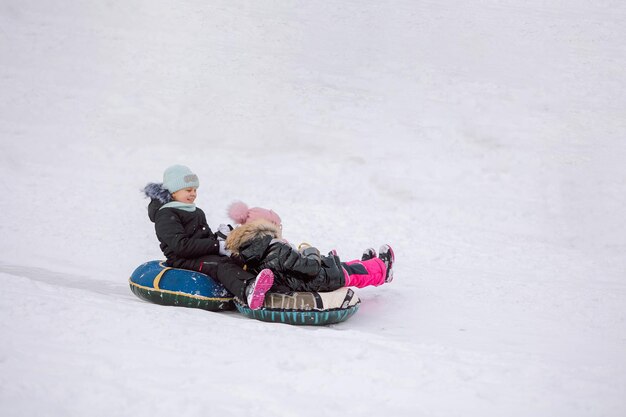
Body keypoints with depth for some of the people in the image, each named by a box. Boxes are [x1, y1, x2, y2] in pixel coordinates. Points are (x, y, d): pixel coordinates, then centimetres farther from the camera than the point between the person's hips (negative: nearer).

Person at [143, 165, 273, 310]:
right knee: (221, 265, -37)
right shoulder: (166, 216, -4)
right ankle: (248, 290, -67)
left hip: (203, 255, 10)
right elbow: (181, 246, -17)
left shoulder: (197, 212, 28)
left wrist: (218, 237, 3)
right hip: (183, 261, -10)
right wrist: (217, 246, -20)